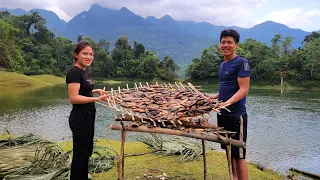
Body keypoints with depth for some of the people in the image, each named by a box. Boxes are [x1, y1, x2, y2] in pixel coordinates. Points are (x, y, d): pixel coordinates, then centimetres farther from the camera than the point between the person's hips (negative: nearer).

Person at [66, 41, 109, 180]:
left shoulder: (83, 72, 10)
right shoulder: (74, 72, -18)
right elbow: (74, 98, -25)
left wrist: (96, 91, 9)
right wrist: (97, 99, -31)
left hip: (88, 117, 10)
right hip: (80, 118, -10)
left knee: (86, 152, 20)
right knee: (80, 154, 2)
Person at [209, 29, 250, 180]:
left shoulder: (242, 63, -10)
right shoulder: (223, 65, 15)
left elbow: (244, 90, -18)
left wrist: (229, 102, -33)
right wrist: (213, 97, 24)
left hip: (236, 115, -8)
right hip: (223, 114, 8)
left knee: (239, 155, -1)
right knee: (229, 152, 15)